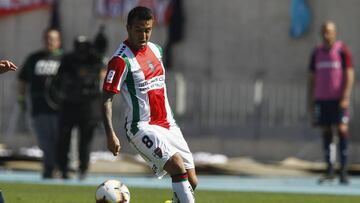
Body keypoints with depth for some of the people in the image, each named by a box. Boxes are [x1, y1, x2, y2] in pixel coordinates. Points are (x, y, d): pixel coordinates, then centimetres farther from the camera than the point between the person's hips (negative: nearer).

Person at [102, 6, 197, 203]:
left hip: (168, 125, 7)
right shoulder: (121, 60, -13)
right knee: (178, 166, -26)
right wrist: (110, 134, -22)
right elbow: (106, 99, -14)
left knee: (191, 181, 2)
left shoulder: (156, 50, 10)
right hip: (142, 127, -7)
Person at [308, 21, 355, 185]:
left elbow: (349, 74, -6)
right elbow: (312, 78, 15)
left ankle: (343, 171, -9)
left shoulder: (342, 50, -2)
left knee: (342, 130, -10)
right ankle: (329, 170, 8)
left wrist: (345, 97, -14)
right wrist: (311, 100, 10)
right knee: (326, 132, 4)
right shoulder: (317, 53, 11)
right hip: (321, 98, 4)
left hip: (338, 99, -4)